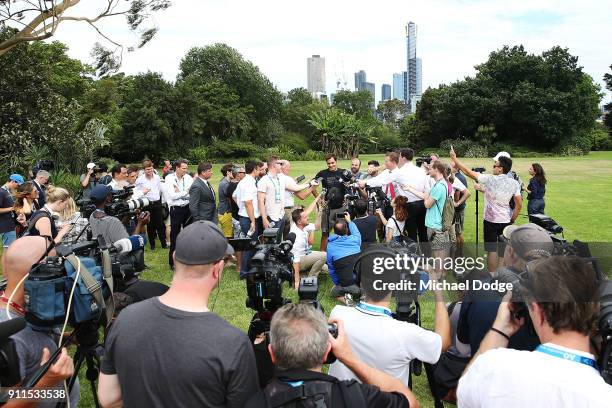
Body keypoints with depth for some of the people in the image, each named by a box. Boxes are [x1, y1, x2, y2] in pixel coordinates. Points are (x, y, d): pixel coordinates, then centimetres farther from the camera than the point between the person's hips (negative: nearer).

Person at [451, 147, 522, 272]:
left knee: (492, 251, 2)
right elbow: (519, 204, -1)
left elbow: (469, 172, -9)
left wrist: (454, 158, 1)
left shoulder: (490, 179, -12)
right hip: (506, 222, 4)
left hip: (491, 221, -4)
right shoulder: (514, 183, -2)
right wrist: (512, 220, 11)